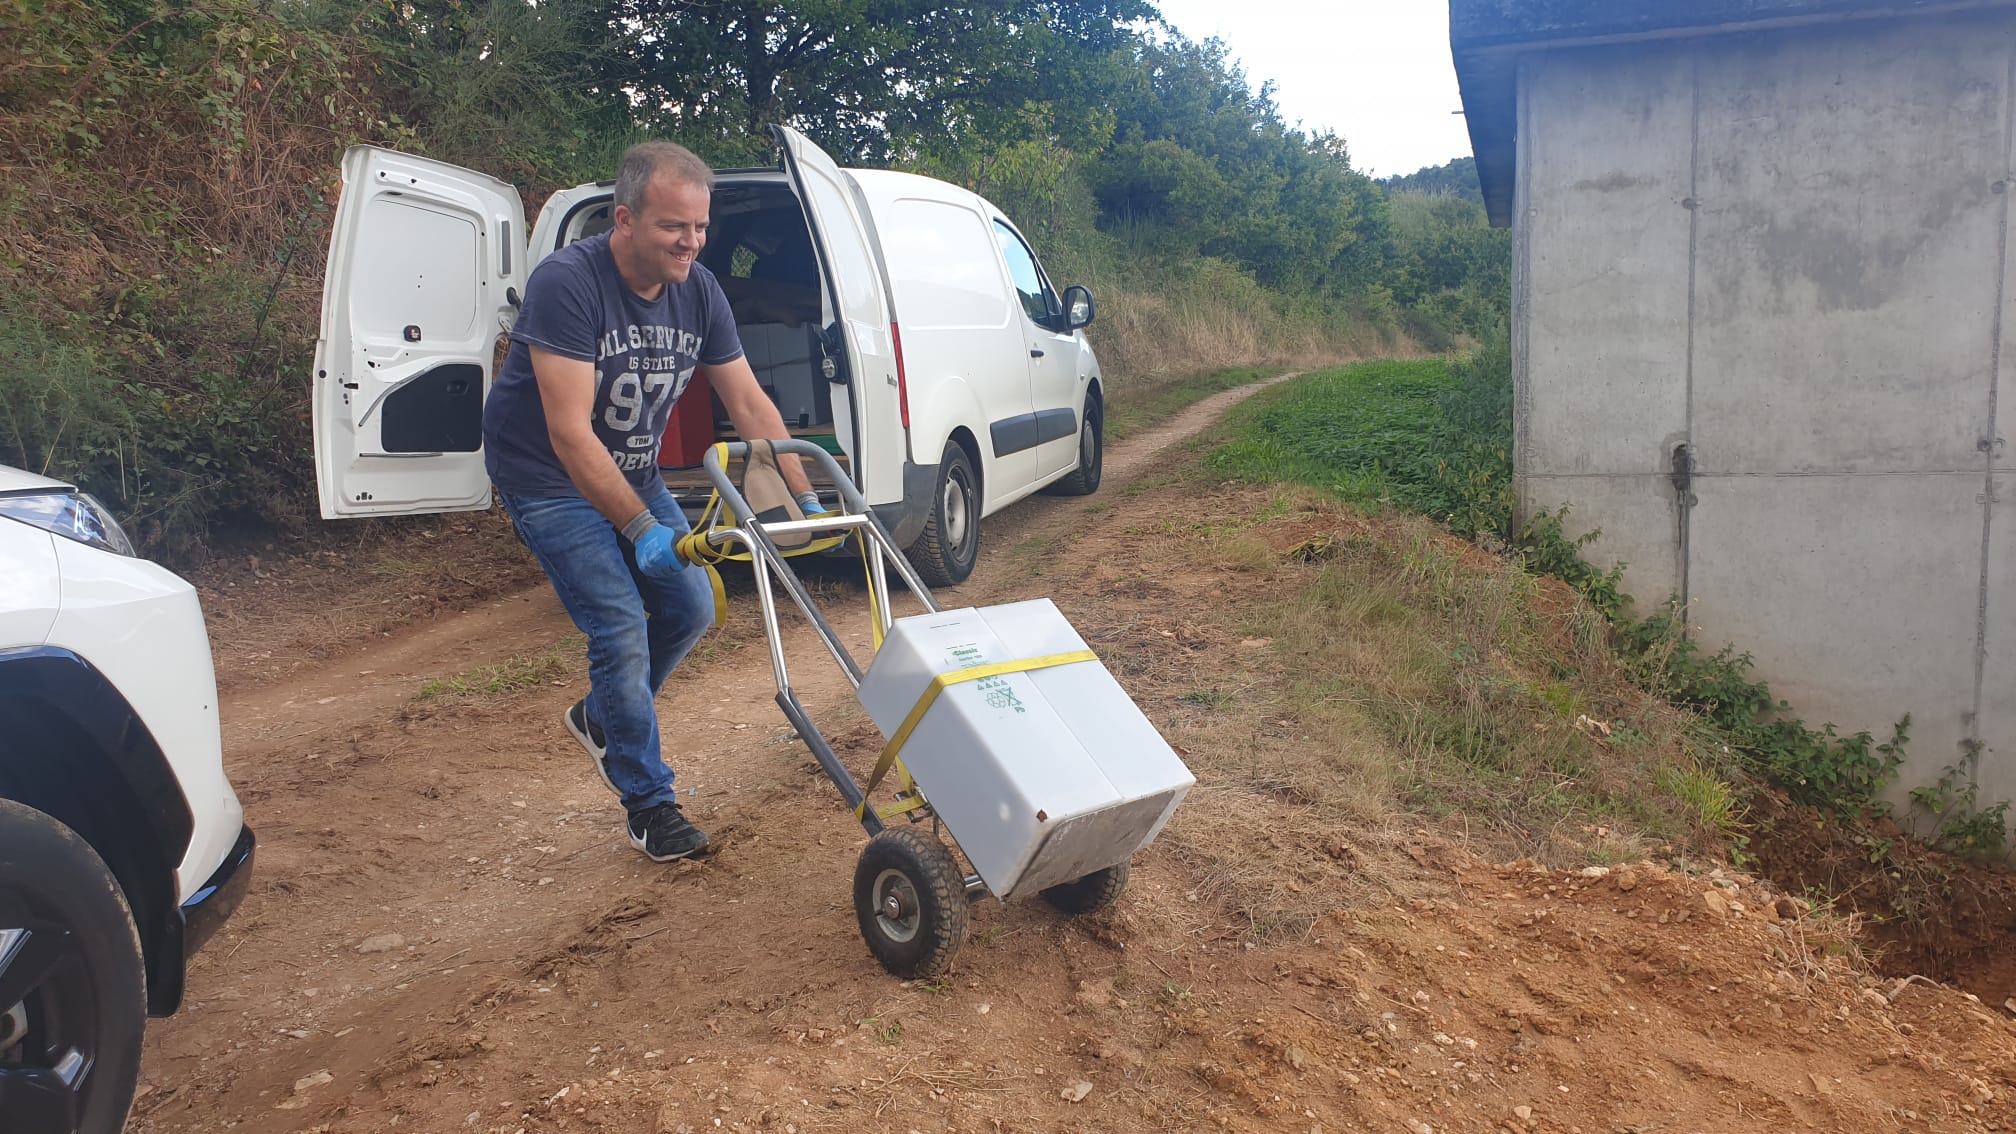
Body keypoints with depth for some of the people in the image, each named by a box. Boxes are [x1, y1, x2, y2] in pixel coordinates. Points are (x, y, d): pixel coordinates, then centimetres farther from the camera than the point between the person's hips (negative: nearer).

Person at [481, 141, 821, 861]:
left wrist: (804, 499, -11)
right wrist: (640, 528, -37)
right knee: (620, 627, -14)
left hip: (632, 474, 7)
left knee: (691, 609, 4)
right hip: (549, 479, -7)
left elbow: (750, 404, -4)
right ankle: (648, 803, 2)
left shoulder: (699, 291, -8)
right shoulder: (566, 283, -27)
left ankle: (602, 717, 31)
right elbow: (570, 433, -32)